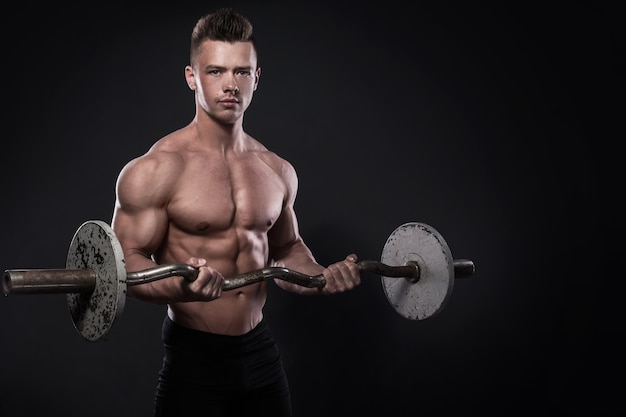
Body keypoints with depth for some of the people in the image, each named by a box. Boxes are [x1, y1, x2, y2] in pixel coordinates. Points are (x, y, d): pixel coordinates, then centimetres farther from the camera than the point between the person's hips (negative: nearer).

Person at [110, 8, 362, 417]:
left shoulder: (278, 171, 5)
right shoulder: (155, 170, -12)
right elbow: (128, 260, -12)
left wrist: (322, 277, -1)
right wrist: (183, 287, -31)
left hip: (262, 348, 5)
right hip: (193, 354, -5)